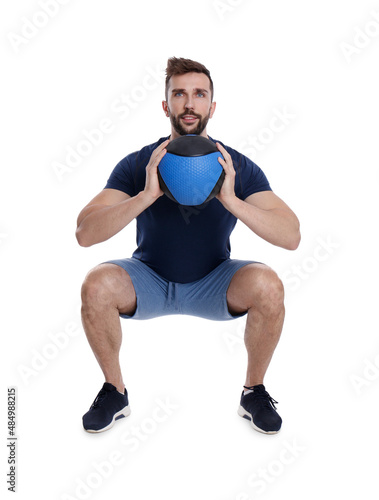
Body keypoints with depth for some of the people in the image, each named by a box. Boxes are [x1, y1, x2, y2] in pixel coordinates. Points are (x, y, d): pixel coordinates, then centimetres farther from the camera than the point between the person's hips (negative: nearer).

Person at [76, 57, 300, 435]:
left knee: (267, 286, -30)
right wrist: (147, 195, -37)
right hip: (148, 280, 0)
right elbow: (84, 233, -24)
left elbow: (291, 237, -22)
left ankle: (254, 391, -3)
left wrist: (232, 200, -36)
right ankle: (114, 391, -3)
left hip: (213, 284, 0)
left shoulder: (238, 167, -13)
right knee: (97, 285, -30)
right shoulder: (138, 165, -14)